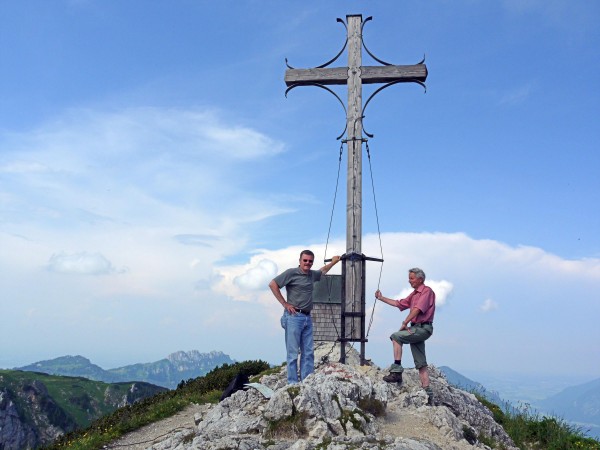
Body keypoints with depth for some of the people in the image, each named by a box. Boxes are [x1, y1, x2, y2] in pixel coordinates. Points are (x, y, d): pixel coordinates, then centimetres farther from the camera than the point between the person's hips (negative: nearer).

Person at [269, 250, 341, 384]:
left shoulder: (312, 274, 15)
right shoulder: (292, 273, -5)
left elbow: (323, 271, 39)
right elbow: (273, 284, -11)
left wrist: (333, 262, 46)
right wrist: (285, 304, -10)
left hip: (307, 318, 7)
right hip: (294, 317, -7)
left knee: (308, 353, 6)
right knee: (293, 352, -5)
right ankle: (293, 383, -1)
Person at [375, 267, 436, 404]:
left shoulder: (427, 291, -7)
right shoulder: (414, 294, 22)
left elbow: (417, 309, -17)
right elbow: (400, 304, 27)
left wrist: (404, 323, -17)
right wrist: (382, 298, 25)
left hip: (423, 328, -9)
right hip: (416, 329, 9)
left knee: (396, 336, -20)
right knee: (421, 363, 6)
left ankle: (397, 371, -22)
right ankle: (427, 393, 6)